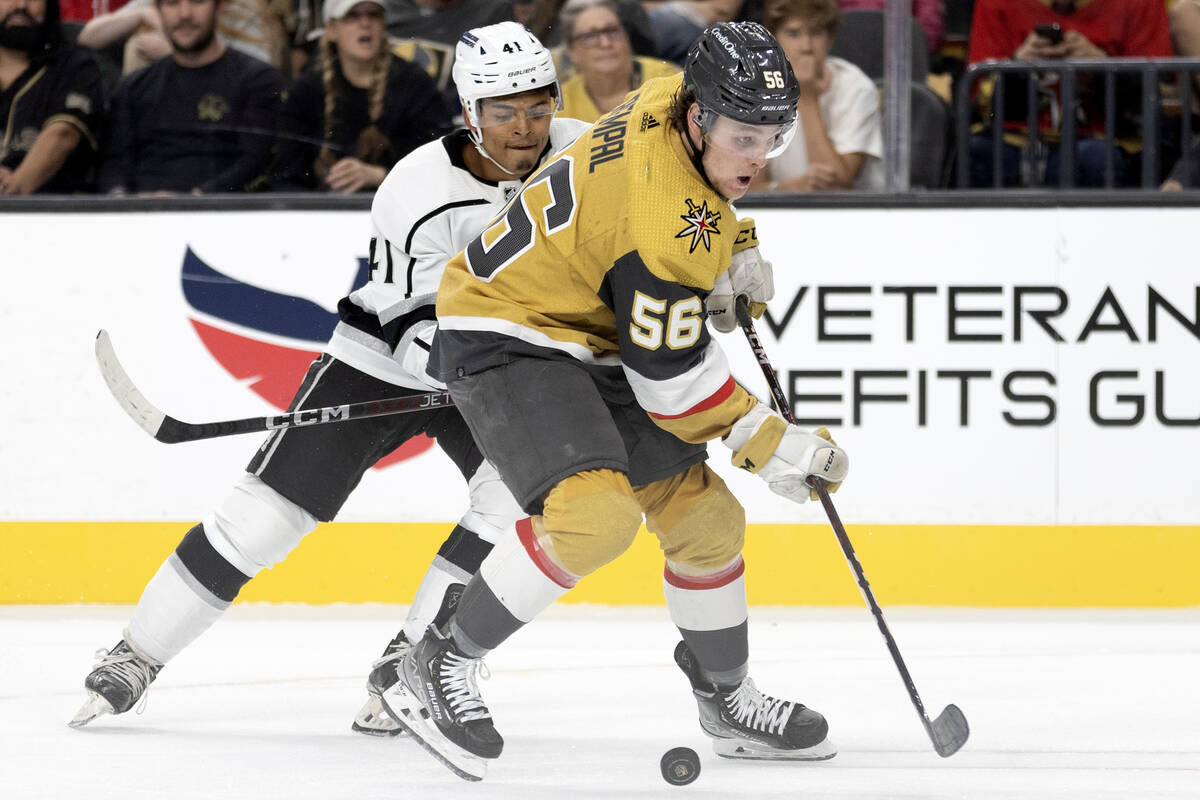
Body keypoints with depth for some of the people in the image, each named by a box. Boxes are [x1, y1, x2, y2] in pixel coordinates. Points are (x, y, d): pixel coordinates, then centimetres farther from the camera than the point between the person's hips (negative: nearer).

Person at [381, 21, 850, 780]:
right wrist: (772, 445, -17)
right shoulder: (664, 225, -32)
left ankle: (727, 699, 31)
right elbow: (671, 379, -23)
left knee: (704, 515, 11)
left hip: (584, 339, 10)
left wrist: (735, 250, 9)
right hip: (506, 338, -10)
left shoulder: (677, 98, -5)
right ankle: (441, 667, -17)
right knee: (595, 511, -31)